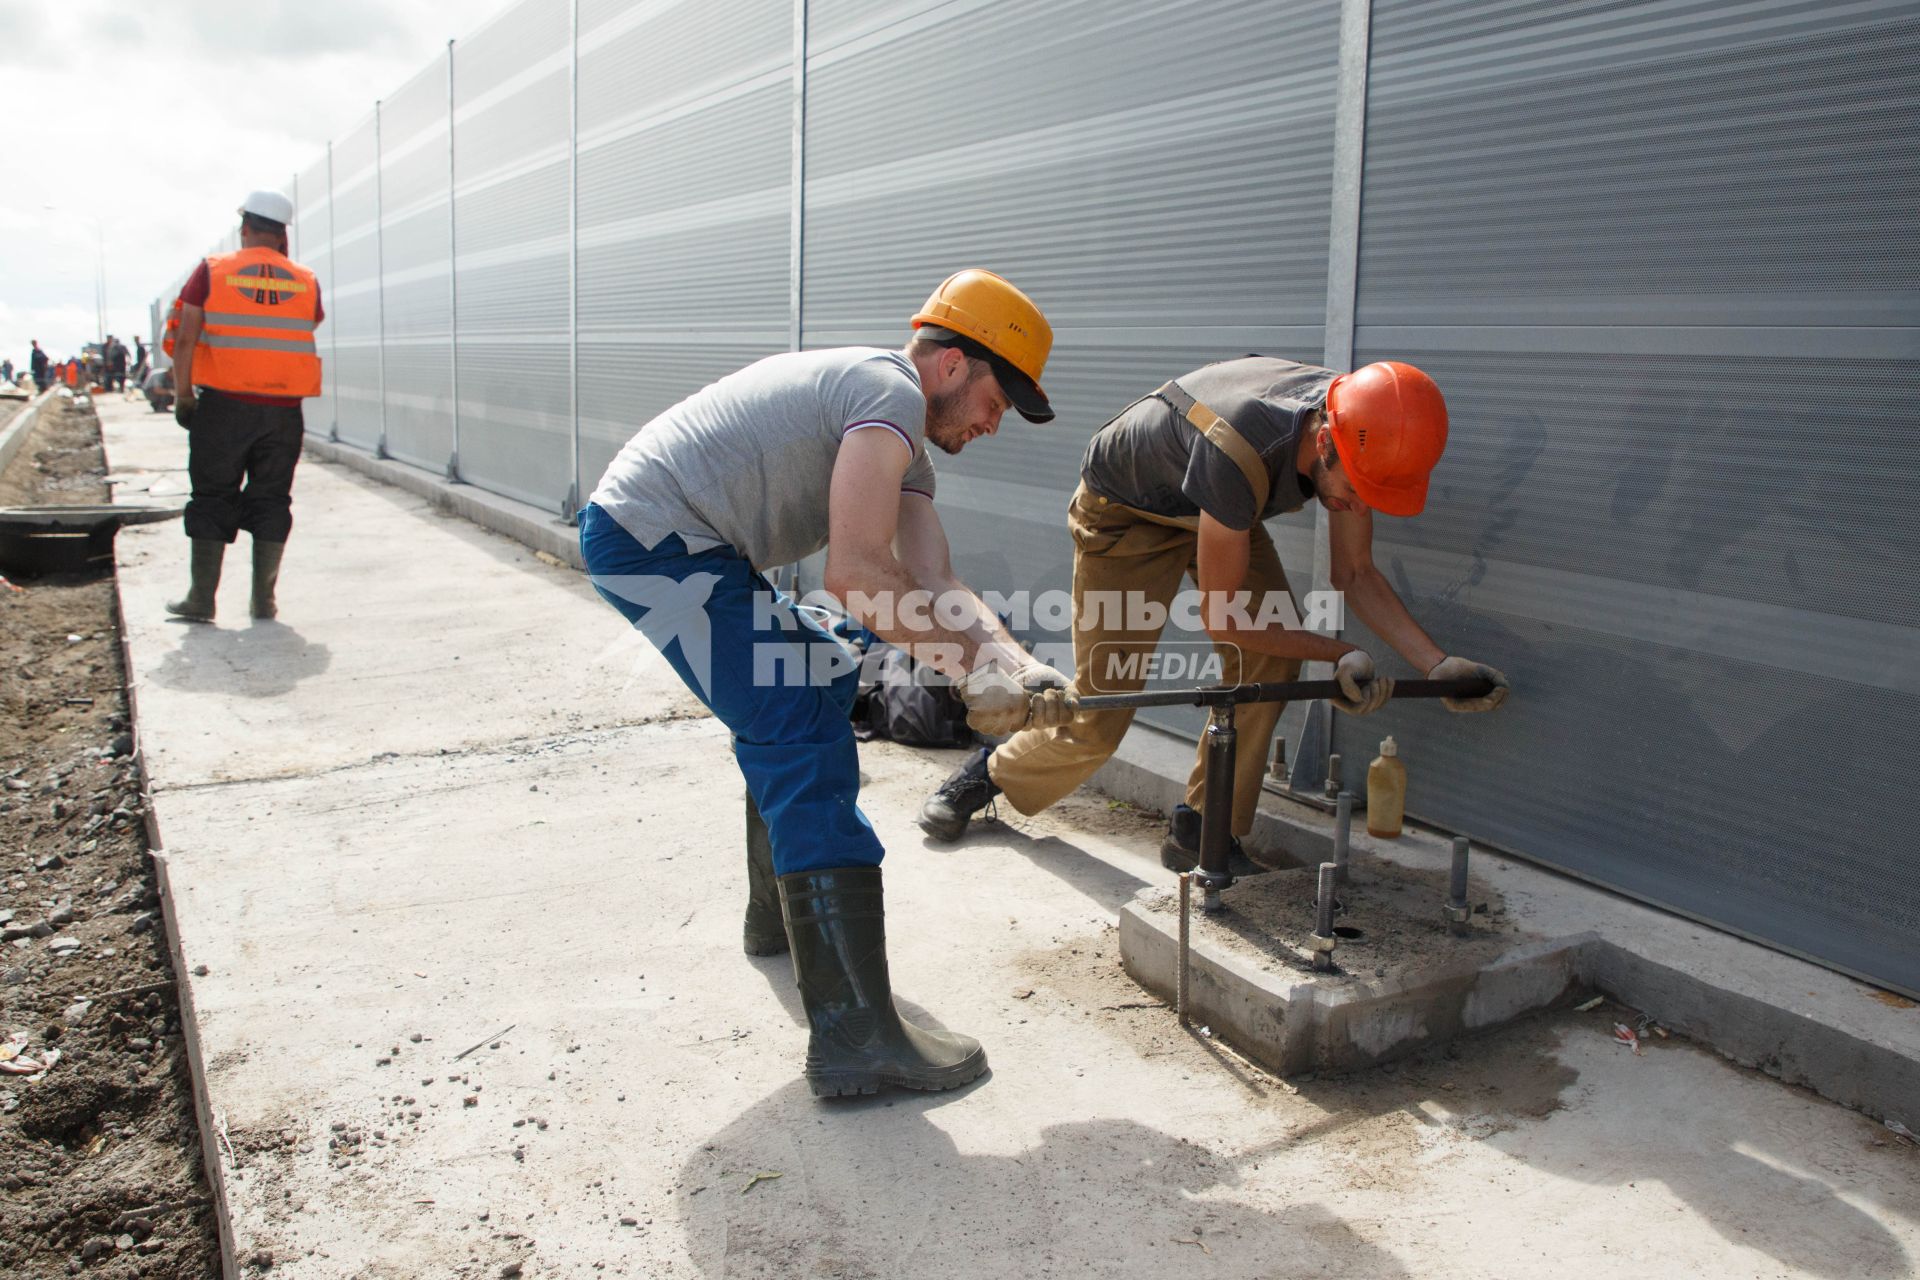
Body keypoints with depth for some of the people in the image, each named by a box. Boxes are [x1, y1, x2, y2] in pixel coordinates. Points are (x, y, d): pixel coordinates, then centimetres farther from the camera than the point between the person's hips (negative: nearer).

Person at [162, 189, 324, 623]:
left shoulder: (212, 271, -1)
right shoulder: (305, 281, 3)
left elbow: (185, 339, -5)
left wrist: (182, 394, 2)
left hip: (224, 405, -1)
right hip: (283, 409, 1)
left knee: (213, 498, 7)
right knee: (271, 499, 9)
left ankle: (201, 599, 9)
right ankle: (264, 599, 11)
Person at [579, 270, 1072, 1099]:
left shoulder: (905, 446, 18)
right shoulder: (890, 391, -13)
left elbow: (934, 585, 6)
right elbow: (855, 571, -23)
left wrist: (1015, 666, -9)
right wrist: (972, 663, -16)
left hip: (670, 543, 11)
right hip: (655, 540, -11)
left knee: (812, 688, 23)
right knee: (808, 745, -15)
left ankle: (785, 913, 37)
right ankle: (856, 1037, -16)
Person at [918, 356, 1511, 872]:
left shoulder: (1358, 436, -23)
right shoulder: (1242, 451, -44)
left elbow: (1355, 574, -11)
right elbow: (1220, 614, -32)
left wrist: (1438, 663, -21)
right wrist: (1340, 653, -26)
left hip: (1211, 508, 6)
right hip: (1123, 511, -6)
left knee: (1269, 658, -17)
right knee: (1099, 716, -5)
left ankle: (1202, 830, -2)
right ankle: (992, 772, 25)